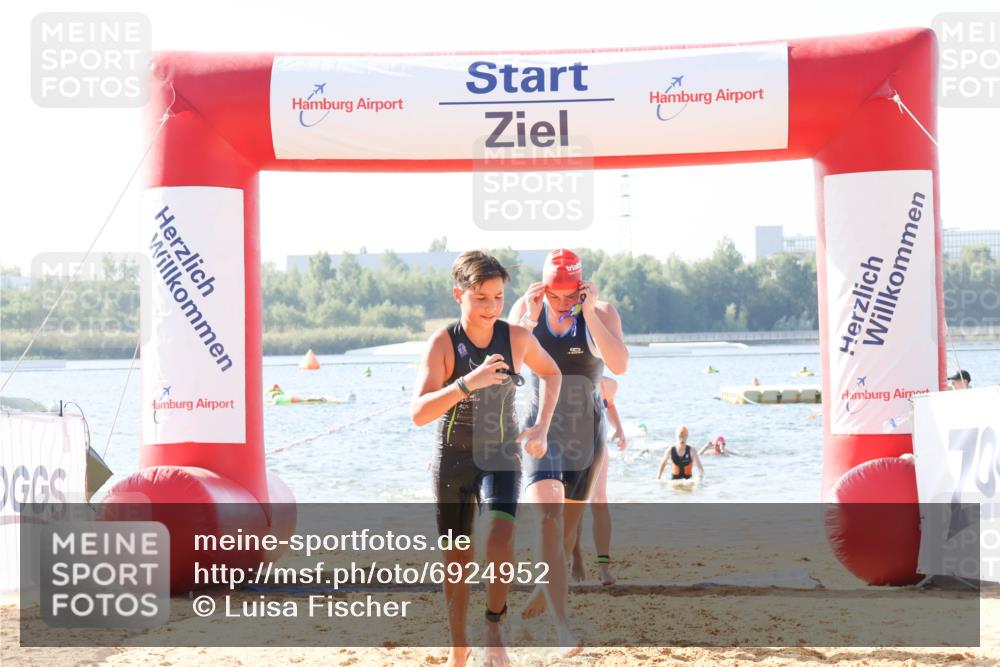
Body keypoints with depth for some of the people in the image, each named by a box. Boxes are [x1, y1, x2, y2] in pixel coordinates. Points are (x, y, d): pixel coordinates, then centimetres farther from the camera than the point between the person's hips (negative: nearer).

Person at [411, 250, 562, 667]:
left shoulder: (517, 338, -8)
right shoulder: (443, 342, -15)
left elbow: (550, 373, 14)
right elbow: (418, 414, -24)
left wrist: (541, 427, 3)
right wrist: (467, 383, -37)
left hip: (501, 456, 0)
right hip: (453, 459, 0)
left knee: (500, 536, -27)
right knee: (457, 559, 8)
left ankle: (494, 626, -7)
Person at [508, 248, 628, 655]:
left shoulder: (601, 312, -8)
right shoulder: (525, 309, -5)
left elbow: (619, 365, -22)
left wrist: (589, 313, -28)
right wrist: (530, 319, -25)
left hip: (586, 430, 1)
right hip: (540, 428, -1)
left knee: (568, 524, 16)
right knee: (548, 521, -19)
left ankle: (544, 588, 45)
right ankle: (562, 626, -26)